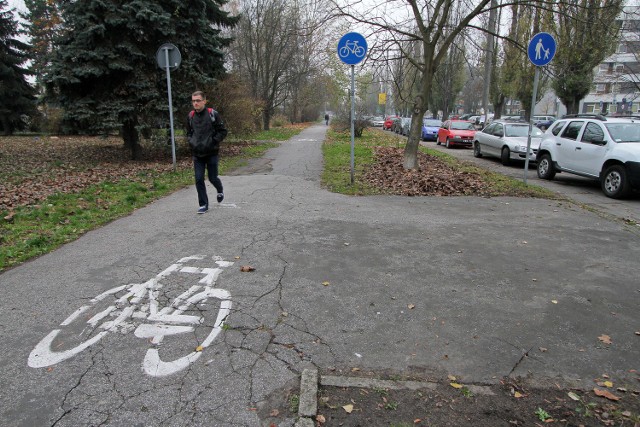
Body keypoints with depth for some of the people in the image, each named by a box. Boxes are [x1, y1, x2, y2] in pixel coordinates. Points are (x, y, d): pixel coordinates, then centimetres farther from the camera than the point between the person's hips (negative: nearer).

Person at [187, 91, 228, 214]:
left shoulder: (212, 114, -9)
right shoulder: (191, 116, 4)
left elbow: (223, 131, -6)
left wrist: (213, 142, -13)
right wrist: (191, 142, 3)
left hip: (211, 153, -3)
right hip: (197, 154, 3)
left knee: (212, 178, 5)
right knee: (199, 179, -1)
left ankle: (220, 191, 39)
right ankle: (203, 204, 11)